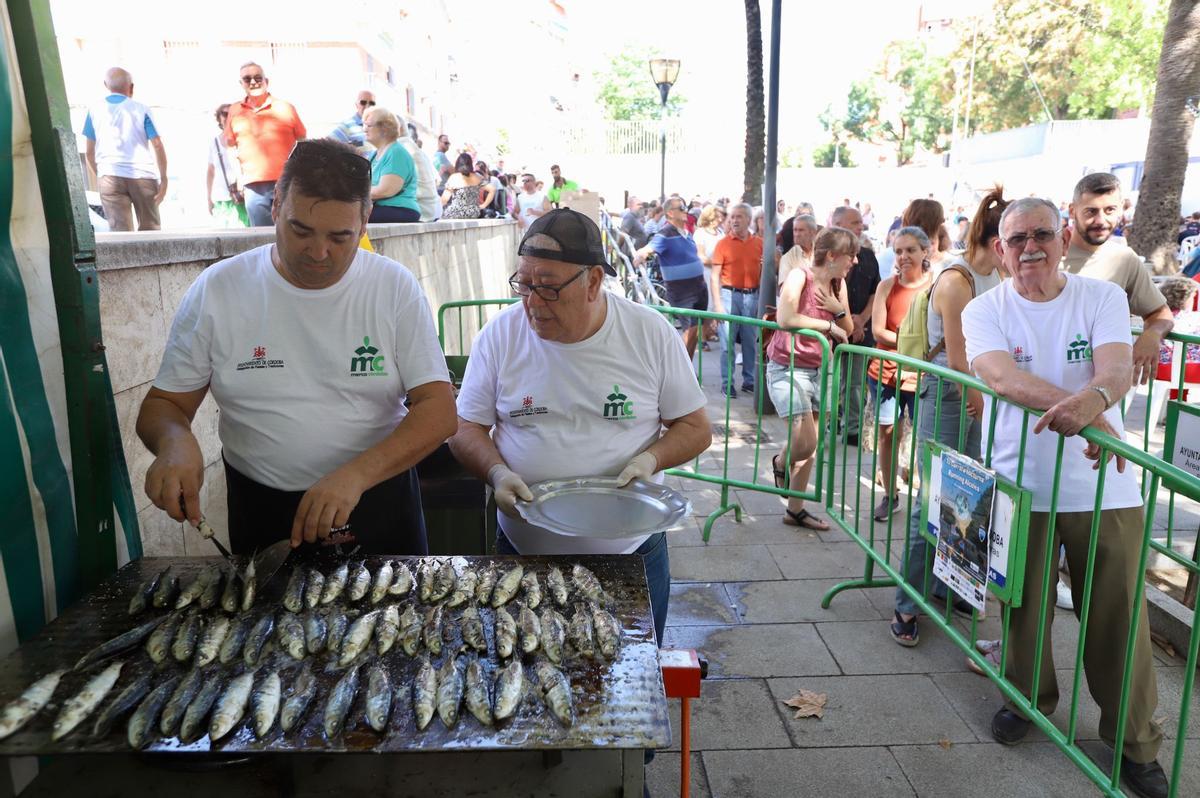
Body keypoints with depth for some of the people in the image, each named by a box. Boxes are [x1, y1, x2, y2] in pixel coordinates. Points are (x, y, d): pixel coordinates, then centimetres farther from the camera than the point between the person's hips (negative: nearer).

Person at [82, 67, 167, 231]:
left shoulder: (95, 111, 12)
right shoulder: (141, 110, 6)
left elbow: (89, 152, 14)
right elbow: (158, 147, -2)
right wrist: (164, 179, 2)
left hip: (110, 176, 1)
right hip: (143, 175, -1)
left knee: (120, 232, -5)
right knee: (150, 231, 9)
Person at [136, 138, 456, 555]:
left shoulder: (396, 287, -9)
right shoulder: (216, 289, -6)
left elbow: (438, 410, -13)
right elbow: (161, 405, 2)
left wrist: (358, 473, -28)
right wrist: (175, 440, -23)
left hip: (380, 503, 0)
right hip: (260, 513, 1)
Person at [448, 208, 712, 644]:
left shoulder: (651, 333, -8)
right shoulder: (500, 334, -6)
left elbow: (696, 428, 0)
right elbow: (465, 429, 1)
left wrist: (651, 459, -19)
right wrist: (497, 472, -19)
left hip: (630, 550, 0)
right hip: (523, 550, 1)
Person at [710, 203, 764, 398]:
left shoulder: (759, 243, 6)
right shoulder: (723, 244, -2)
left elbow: (763, 272, 12)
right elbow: (715, 276, -3)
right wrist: (717, 303, -10)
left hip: (752, 296, 3)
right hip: (730, 294, -3)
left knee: (751, 341, 9)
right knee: (728, 341, -1)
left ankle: (749, 380, 19)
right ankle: (727, 383, 7)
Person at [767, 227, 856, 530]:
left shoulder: (839, 283, 5)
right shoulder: (800, 274, -16)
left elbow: (848, 330, 11)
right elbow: (785, 318, -33)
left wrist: (839, 309, -10)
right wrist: (828, 326, -22)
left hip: (816, 369, 7)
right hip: (787, 368, -7)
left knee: (810, 447, 12)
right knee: (805, 442, -15)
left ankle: (795, 510, 27)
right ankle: (780, 464, 20)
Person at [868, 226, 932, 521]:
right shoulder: (887, 286, 1)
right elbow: (878, 331, -6)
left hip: (922, 375, -2)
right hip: (886, 371, 2)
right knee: (887, 433, 10)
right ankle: (890, 496, 25)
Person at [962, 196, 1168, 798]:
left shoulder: (1103, 297, 0)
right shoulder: (985, 310, -2)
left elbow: (1117, 369, -17)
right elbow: (1001, 377, -21)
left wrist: (1091, 398, -42)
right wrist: (1084, 411, -36)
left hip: (1104, 487, 0)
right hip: (1019, 483, 0)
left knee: (1119, 616, 7)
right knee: (1024, 606, 13)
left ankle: (1135, 740, 26)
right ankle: (1027, 697, 39)